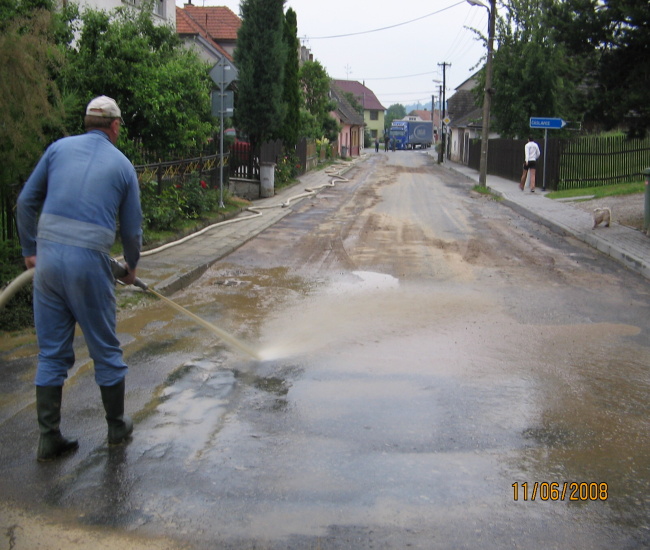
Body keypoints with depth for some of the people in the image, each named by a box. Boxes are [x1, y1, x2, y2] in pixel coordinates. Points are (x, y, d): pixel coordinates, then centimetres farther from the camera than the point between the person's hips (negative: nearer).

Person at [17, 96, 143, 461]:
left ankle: (49, 439, 17)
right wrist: (132, 267, 28)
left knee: (52, 353, 12)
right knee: (106, 350, 13)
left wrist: (30, 249, 21)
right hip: (90, 262, -2)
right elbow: (132, 229, 10)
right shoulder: (122, 165, 6)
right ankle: (118, 427, 28)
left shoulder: (60, 148, 10)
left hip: (48, 257, 3)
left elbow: (26, 203, 10)